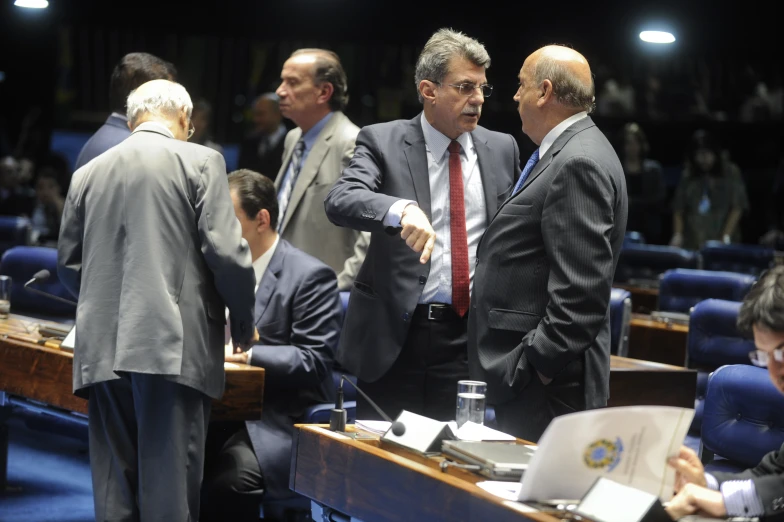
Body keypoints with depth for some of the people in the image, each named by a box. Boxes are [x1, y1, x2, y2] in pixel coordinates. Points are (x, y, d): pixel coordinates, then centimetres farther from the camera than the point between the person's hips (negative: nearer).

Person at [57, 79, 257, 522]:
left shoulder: (89, 173, 12)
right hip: (175, 344, -4)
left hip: (102, 349, 5)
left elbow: (69, 264, 17)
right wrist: (245, 323, 7)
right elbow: (226, 252, -7)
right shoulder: (200, 162, 0)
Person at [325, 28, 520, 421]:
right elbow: (340, 201, -19)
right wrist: (402, 209, -38)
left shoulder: (502, 149, 8)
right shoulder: (382, 141, -2)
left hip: (470, 340, 2)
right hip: (393, 334, -2)